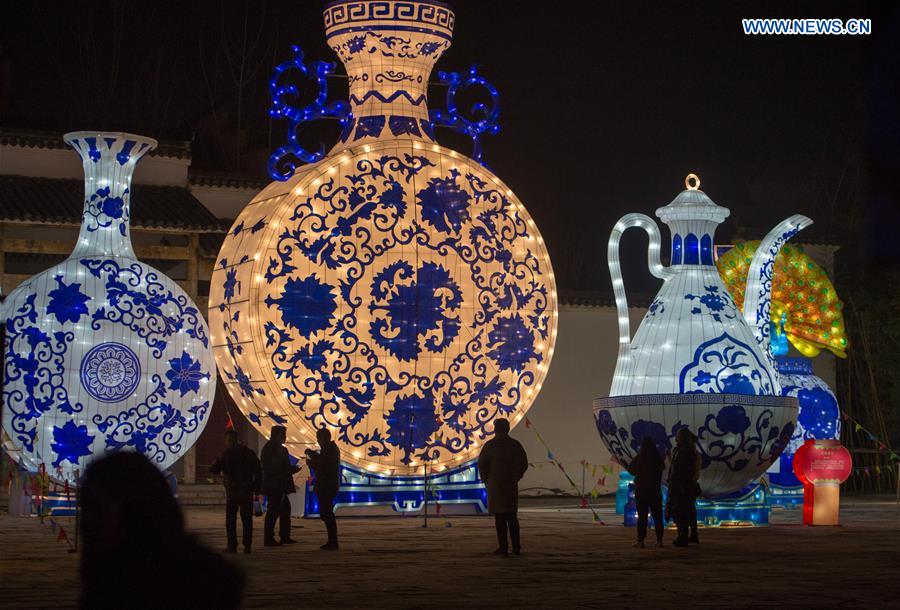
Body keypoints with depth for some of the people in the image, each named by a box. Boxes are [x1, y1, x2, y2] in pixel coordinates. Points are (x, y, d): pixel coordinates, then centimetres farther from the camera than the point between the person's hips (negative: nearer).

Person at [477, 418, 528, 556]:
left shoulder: (490, 445, -6)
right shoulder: (515, 445, 4)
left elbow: (482, 464, -9)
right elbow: (524, 464, 6)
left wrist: (486, 480, 5)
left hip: (495, 486, -3)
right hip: (512, 486, 3)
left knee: (500, 517, -2)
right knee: (512, 516, 11)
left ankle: (503, 547, -5)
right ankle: (516, 546, 7)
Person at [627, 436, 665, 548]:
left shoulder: (639, 458, -11)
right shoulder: (658, 457, -2)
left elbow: (631, 470, 0)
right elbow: (662, 467, 15)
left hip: (641, 489, -3)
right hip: (656, 490, 3)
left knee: (642, 515, 0)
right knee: (657, 515, 8)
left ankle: (640, 540, -3)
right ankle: (659, 540, 6)